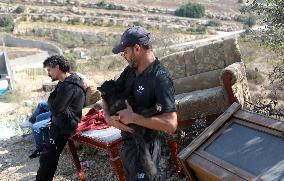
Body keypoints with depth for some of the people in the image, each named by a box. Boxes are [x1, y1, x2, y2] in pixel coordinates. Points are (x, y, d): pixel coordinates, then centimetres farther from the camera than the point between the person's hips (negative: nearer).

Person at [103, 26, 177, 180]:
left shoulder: (160, 78, -24)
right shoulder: (130, 70, 0)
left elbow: (171, 124, -32)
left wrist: (133, 117, -27)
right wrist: (109, 117, -14)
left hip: (145, 147, -8)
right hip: (127, 143, 8)